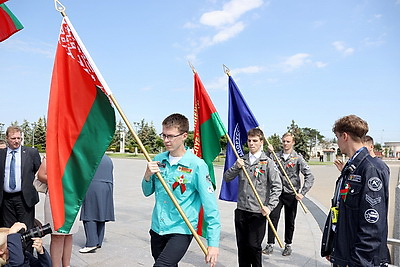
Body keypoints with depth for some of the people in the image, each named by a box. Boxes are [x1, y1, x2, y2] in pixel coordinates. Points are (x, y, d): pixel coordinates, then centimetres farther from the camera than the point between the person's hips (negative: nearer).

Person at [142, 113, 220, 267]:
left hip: (181, 231, -5)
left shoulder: (197, 165, -15)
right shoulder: (158, 160, 1)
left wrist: (213, 243, -19)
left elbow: (210, 206, -15)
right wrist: (147, 176, -11)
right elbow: (147, 192, 11)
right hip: (157, 228, 6)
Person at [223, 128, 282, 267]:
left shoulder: (268, 163, -4)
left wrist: (270, 206, -17)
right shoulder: (242, 160, 9)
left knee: (254, 246, 2)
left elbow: (277, 186, -7)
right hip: (241, 210, 4)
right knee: (242, 245, 13)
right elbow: (226, 178, 8)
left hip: (258, 212, -4)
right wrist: (236, 166, -9)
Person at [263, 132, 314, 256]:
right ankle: (270, 245, 11)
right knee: (273, 218, -1)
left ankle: (288, 245, 29)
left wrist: (302, 192, -16)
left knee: (290, 222, 12)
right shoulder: (276, 156, 2)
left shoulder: (298, 158, -5)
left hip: (291, 194, -1)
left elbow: (309, 176, -8)